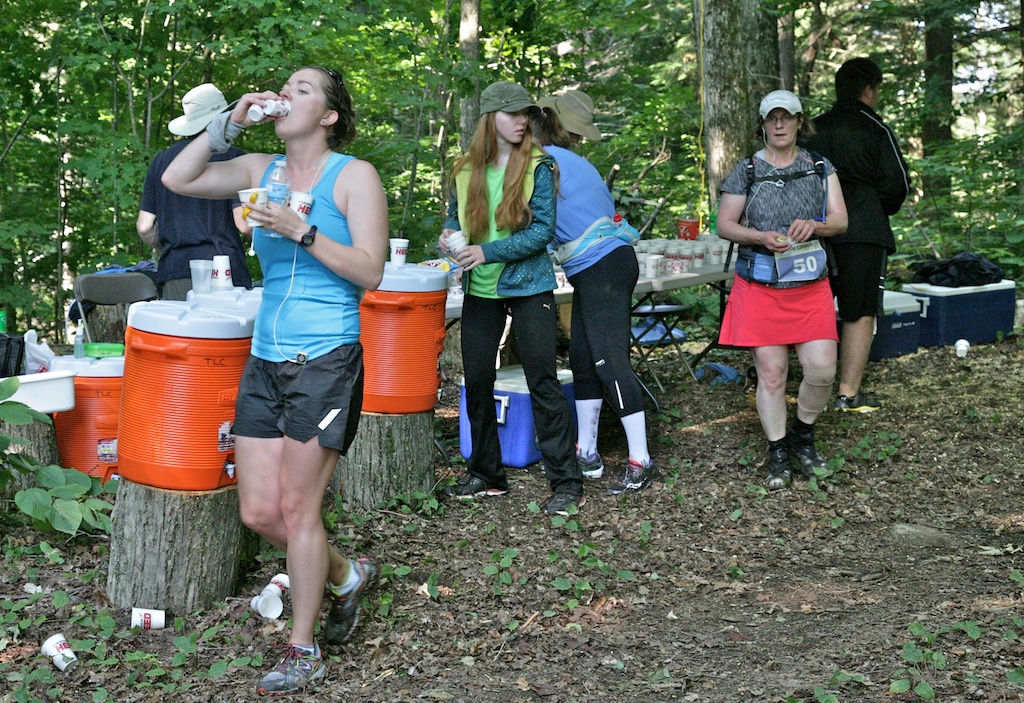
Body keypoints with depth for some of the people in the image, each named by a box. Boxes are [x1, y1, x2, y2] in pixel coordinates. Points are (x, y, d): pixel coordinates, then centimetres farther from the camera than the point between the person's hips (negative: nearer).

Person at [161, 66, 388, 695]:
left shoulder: (354, 175, -5)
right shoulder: (263, 169, 11)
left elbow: (370, 272, -12)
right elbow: (177, 179, 5)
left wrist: (301, 231, -20)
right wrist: (230, 123, -1)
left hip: (326, 361, -6)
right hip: (266, 360, 6)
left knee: (297, 507, -2)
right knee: (258, 512, 6)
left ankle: (302, 651, 14)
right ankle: (346, 577, 32)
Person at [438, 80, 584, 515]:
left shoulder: (538, 167, -6)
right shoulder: (466, 171, 5)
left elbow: (543, 230, -12)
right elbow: (454, 218, 17)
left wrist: (488, 252, -19)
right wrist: (449, 238, -7)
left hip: (528, 285, -4)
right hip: (480, 290, 4)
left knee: (543, 382, -5)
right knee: (477, 381, 9)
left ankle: (567, 483, 0)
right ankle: (485, 474, 24)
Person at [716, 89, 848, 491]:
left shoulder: (820, 168, 9)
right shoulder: (746, 171, 4)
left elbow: (840, 220, 4)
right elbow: (724, 225, 4)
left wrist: (814, 225, -18)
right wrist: (761, 237, -14)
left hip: (810, 284, 1)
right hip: (760, 286, -1)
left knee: (822, 368, -8)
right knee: (770, 372, -1)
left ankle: (803, 435, 19)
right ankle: (778, 452, 14)